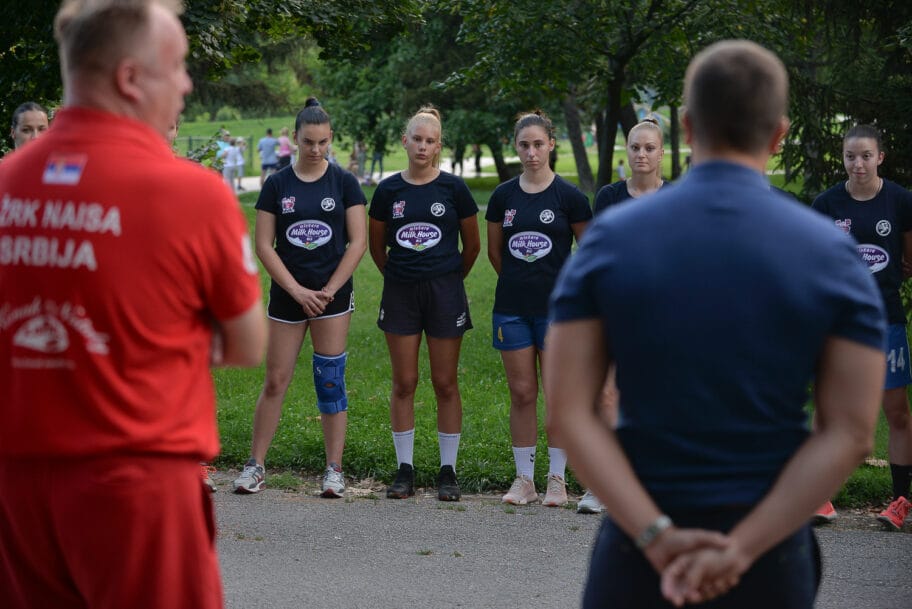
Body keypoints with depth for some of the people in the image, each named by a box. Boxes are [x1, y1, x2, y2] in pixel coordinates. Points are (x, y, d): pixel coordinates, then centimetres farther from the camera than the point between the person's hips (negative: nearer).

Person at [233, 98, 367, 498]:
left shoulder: (344, 183, 0)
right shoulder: (276, 185, 2)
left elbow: (358, 242, -2)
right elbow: (263, 245, -1)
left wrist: (328, 291, -9)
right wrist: (298, 291, -9)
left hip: (333, 295, -1)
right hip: (287, 296, 1)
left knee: (330, 381, 1)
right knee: (275, 381, 2)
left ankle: (334, 470, 7)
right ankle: (256, 465, 11)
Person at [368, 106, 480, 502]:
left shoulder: (453, 188, -2)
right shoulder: (389, 190, 2)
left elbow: (472, 245, 8)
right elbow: (376, 246, 14)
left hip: (444, 291, -1)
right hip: (400, 293, 2)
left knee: (445, 383, 2)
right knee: (404, 383, 4)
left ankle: (448, 471, 10)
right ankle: (404, 470, 12)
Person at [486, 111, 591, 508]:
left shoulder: (568, 196, -4)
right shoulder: (504, 196, 5)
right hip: (512, 308, 3)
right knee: (521, 393, 5)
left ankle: (557, 479, 11)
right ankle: (524, 479, 13)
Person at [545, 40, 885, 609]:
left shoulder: (610, 238, -4)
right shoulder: (832, 253, -5)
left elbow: (569, 412, -9)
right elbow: (849, 433, -11)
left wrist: (656, 537, -15)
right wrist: (740, 549, -16)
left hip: (638, 545, 0)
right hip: (771, 551, 0)